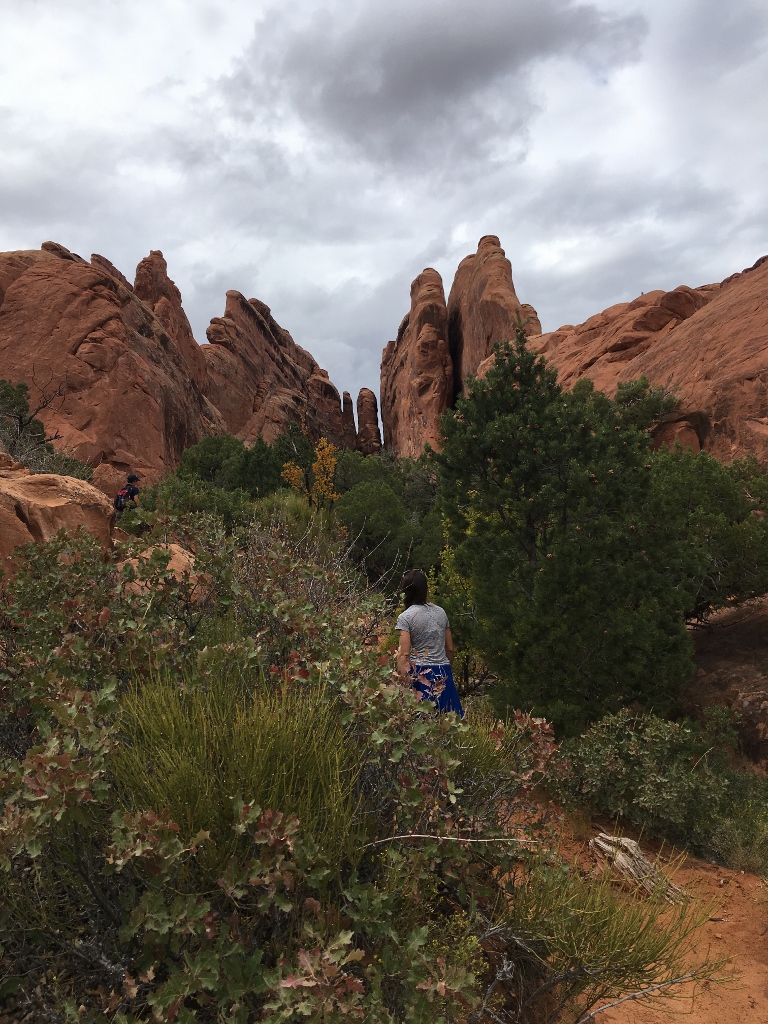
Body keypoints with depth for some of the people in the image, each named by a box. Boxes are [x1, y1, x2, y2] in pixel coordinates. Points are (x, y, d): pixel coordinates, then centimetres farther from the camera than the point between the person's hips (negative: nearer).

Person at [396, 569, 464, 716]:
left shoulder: (405, 617, -7)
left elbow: (404, 654, -13)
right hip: (444, 672, 4)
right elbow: (450, 649, 12)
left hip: (420, 674, -4)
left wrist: (401, 680, -9)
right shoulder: (441, 612, 8)